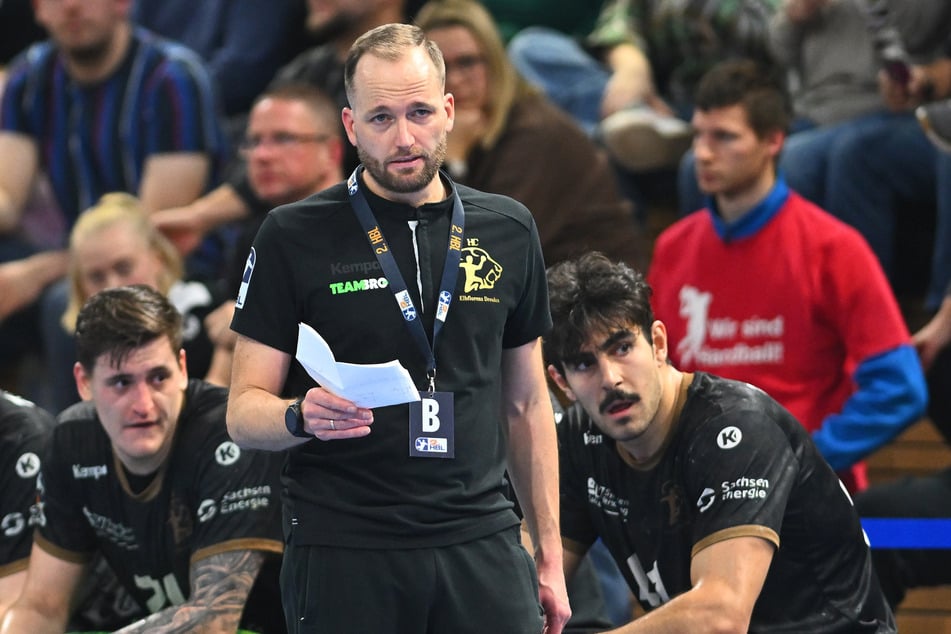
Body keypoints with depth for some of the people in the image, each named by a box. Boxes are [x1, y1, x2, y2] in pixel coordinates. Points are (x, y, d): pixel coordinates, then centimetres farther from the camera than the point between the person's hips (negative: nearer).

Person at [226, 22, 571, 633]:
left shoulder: (509, 231, 10)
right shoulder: (293, 237, 0)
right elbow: (245, 413, 0)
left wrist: (550, 556, 12)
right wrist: (302, 418, -22)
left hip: (482, 543, 2)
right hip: (344, 553, -2)